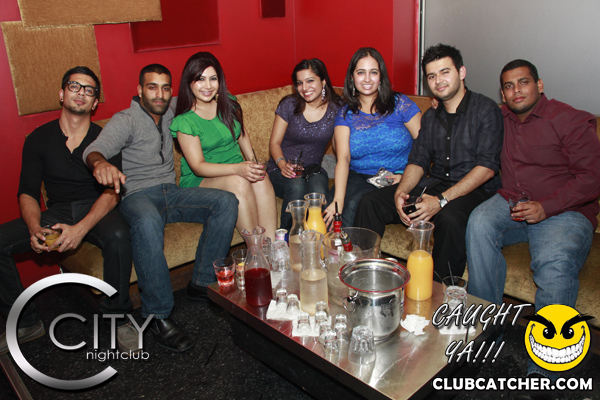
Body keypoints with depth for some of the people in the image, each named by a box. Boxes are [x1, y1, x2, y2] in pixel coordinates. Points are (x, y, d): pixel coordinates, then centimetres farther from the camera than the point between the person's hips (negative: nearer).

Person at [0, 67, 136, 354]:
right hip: (56, 212, 3)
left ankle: (119, 318, -16)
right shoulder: (38, 139, 5)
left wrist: (81, 228, -29)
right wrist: (35, 228, -21)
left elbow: (110, 193, -12)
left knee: (118, 236, -37)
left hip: (96, 211, -3)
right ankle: (26, 322, -2)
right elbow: (27, 193, 2)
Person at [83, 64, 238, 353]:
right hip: (138, 196, -6)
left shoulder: (170, 112, 15)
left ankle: (202, 283, -14)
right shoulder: (126, 120, -4)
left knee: (226, 202, -18)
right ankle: (157, 315, -32)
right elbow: (96, 148, -22)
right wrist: (100, 163, -46)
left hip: (171, 192, 6)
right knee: (147, 221, -42)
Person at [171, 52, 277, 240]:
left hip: (236, 171, 4)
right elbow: (198, 166, -17)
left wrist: (253, 163, 2)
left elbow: (242, 135, 20)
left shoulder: (228, 103, 5)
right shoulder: (184, 121, -12)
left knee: (260, 178, -30)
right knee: (238, 181, -35)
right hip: (199, 181, -4)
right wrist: (238, 169, -32)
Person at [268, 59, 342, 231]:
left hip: (313, 170, 1)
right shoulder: (289, 105, -3)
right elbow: (274, 142, 0)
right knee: (297, 186, -35)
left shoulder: (336, 108, 0)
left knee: (318, 190, -34)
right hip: (282, 170, -1)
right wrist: (282, 164, -19)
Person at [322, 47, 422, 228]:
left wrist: (407, 176, -17)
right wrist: (338, 200, -23)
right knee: (330, 204, -27)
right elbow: (343, 158, -8)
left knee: (356, 204, -30)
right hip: (357, 177, 2)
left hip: (396, 180, -2)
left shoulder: (400, 104, 3)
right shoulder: (345, 114, 6)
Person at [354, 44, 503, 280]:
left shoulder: (486, 110, -5)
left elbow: (486, 167, -15)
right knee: (371, 203, -12)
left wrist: (442, 200, -24)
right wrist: (401, 191, -12)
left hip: (473, 190, -6)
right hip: (433, 184, 6)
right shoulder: (430, 117, 16)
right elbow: (418, 161, 10)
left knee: (449, 218, -39)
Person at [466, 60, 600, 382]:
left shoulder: (570, 120, -1)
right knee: (480, 223, -29)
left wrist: (546, 207, -20)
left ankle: (543, 368, -24)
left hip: (564, 210, -4)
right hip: (511, 203, 4)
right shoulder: (499, 119, 14)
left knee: (554, 262, -33)